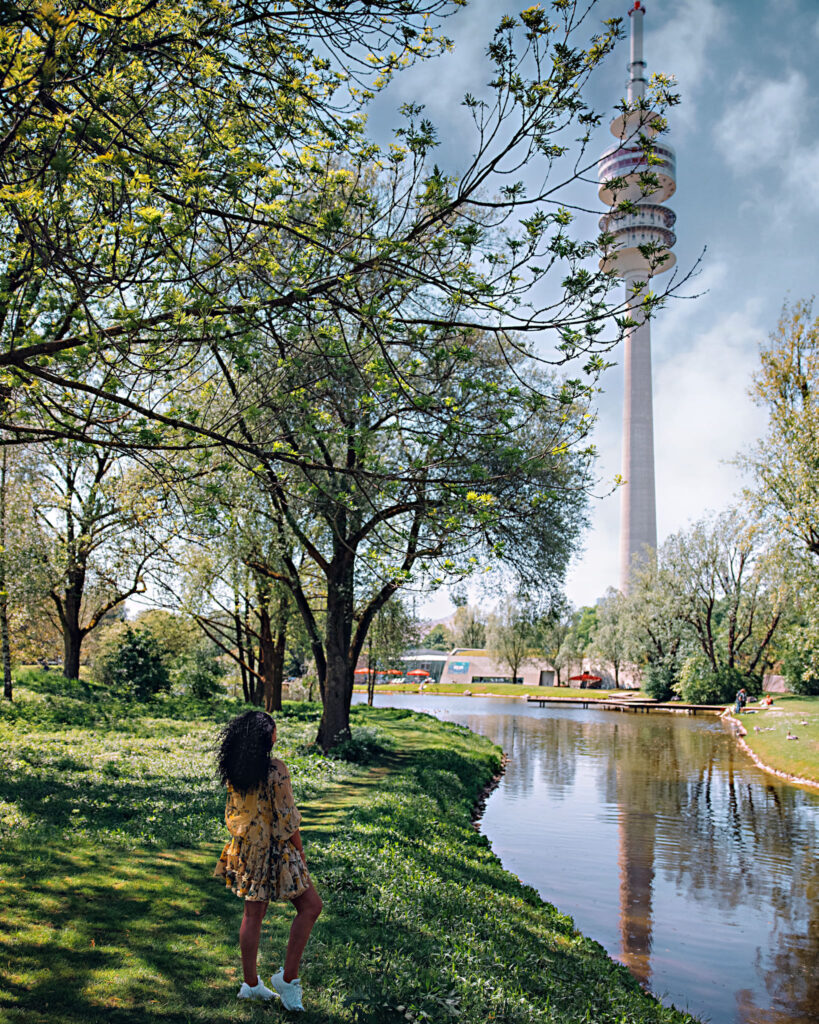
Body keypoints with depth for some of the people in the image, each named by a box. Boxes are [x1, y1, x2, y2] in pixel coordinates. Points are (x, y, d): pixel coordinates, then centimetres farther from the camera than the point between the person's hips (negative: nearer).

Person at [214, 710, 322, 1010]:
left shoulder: (232, 769, 1)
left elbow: (232, 811, 11)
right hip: (273, 850, -8)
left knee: (253, 913, 17)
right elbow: (286, 817, -17)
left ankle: (250, 983, 26)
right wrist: (300, 851, -5)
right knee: (310, 906, 5)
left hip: (245, 847, 8)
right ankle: (287, 977, 6)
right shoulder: (274, 769, -21)